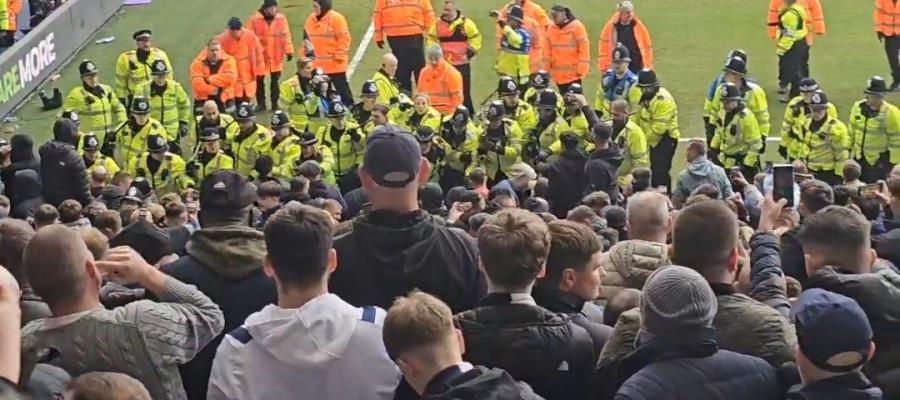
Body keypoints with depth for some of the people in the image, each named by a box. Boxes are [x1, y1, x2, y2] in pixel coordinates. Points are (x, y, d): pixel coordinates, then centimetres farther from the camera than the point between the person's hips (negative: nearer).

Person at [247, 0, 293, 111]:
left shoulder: (281, 18, -2)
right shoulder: (254, 19, -10)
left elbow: (285, 35, 1)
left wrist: (289, 51, -1)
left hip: (276, 57, 2)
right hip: (260, 56, -1)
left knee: (275, 81, 11)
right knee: (259, 81, 9)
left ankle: (275, 103, 20)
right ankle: (261, 104, 21)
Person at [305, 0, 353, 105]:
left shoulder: (336, 18, -14)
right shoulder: (311, 19, 7)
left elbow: (344, 39, -15)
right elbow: (307, 38, 17)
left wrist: (340, 56, -17)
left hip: (335, 64, -7)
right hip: (318, 64, 7)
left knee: (342, 88, -1)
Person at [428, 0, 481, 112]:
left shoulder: (465, 23, -7)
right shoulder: (438, 23, 4)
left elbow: (476, 38, -2)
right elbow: (431, 38, 15)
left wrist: (469, 53, -9)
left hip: (462, 64, -3)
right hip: (444, 64, 4)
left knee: (464, 92, 2)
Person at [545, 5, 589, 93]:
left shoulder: (576, 26, -11)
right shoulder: (551, 28, 4)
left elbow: (584, 48, -12)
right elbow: (548, 50, 11)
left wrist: (581, 69, -15)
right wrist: (547, 69, 9)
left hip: (573, 73, -5)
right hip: (558, 73, 5)